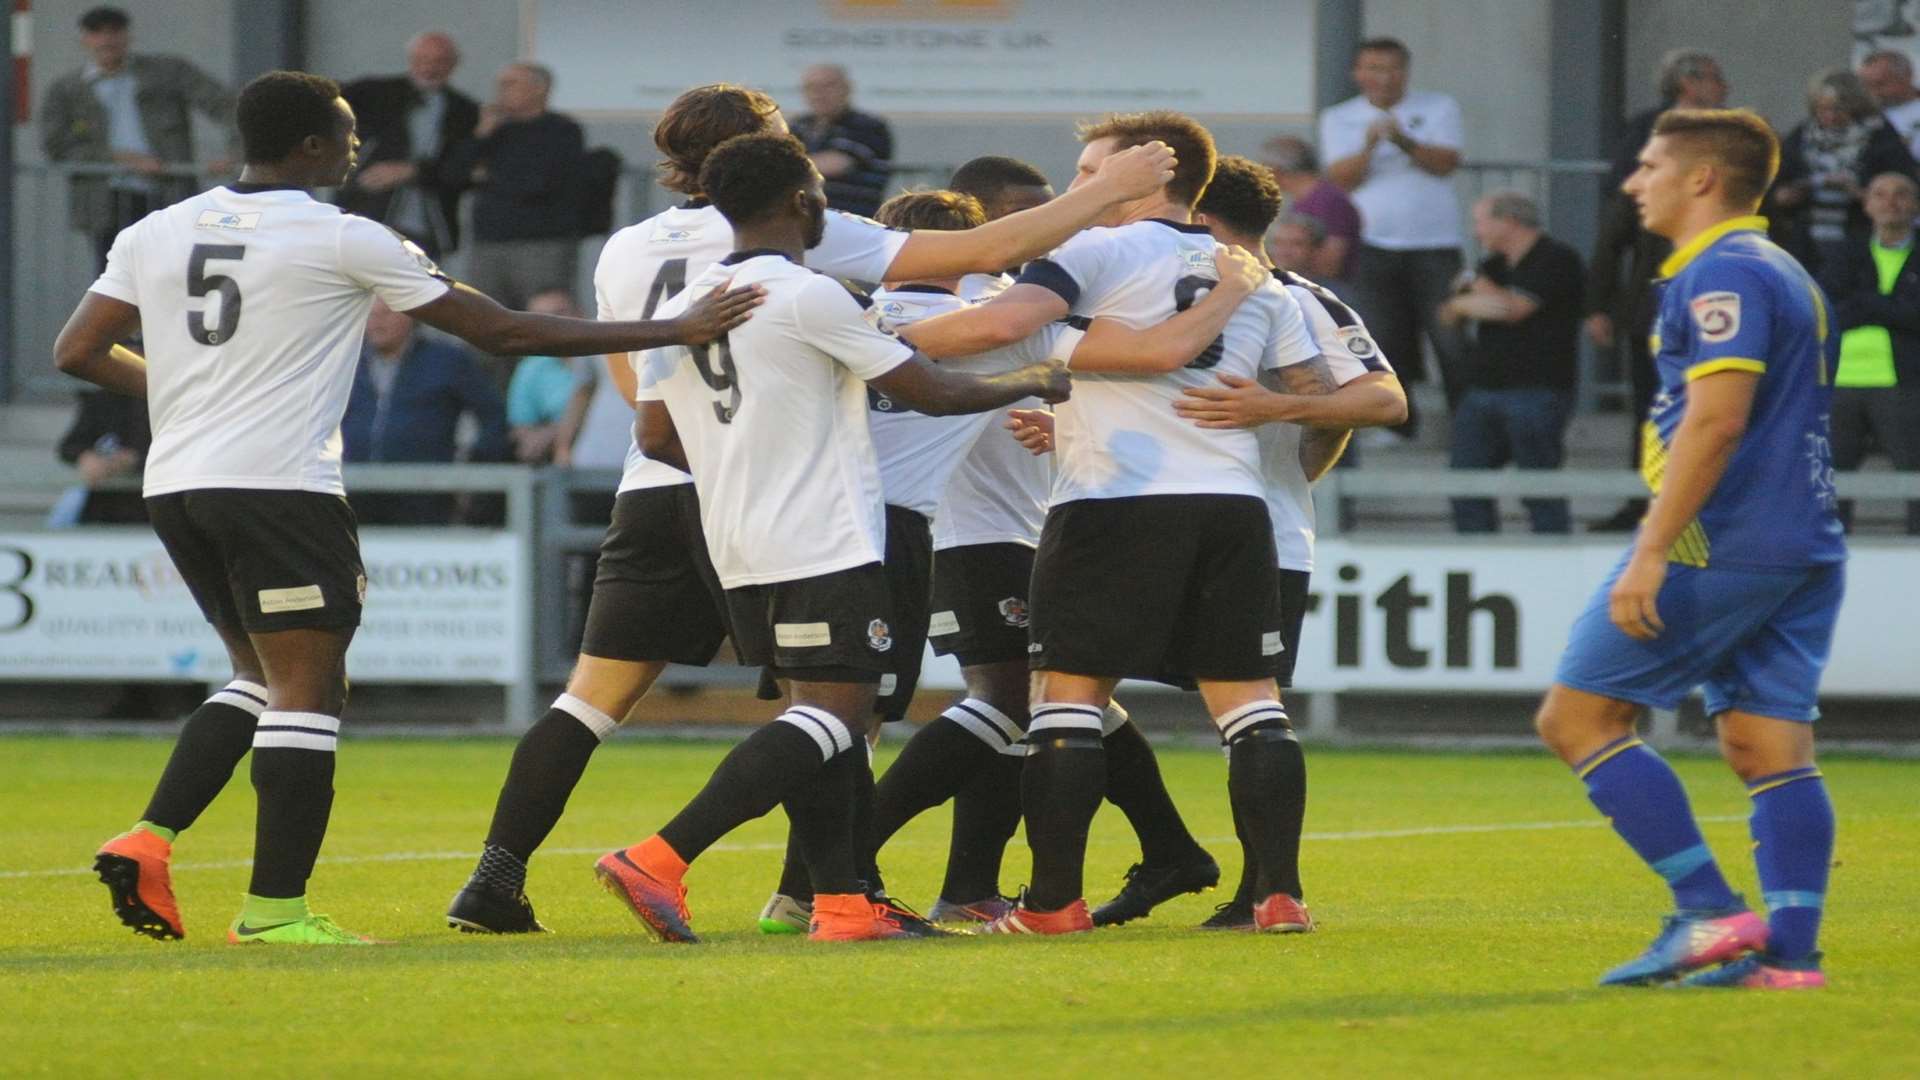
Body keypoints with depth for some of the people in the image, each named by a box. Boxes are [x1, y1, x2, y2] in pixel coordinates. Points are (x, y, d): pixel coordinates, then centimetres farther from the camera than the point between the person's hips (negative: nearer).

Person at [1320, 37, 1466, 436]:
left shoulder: (1436, 108, 8)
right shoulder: (1339, 119, 10)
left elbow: (1446, 163, -5)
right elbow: (1342, 178, -2)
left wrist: (1404, 142, -20)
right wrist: (1369, 146, -19)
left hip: (1433, 243, -1)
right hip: (1373, 247, 1)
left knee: (1451, 339, -7)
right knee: (1385, 339, -2)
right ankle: (1397, 421, 7)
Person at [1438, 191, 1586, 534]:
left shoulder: (1555, 260, -6)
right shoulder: (1497, 264, 22)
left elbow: (1514, 308, -17)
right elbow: (1449, 313, 20)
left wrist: (1480, 290, 2)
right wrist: (1466, 303, -4)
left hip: (1536, 392, -8)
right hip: (1483, 388, 8)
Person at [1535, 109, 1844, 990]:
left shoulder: (1721, 275, -12)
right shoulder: (1781, 273, 20)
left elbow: (1716, 420, -21)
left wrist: (1650, 553, -22)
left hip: (1720, 547, -10)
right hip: (1804, 551, 10)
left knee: (1577, 715, -4)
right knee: (1769, 745, 6)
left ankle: (1709, 913, -10)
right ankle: (1789, 948, -2)